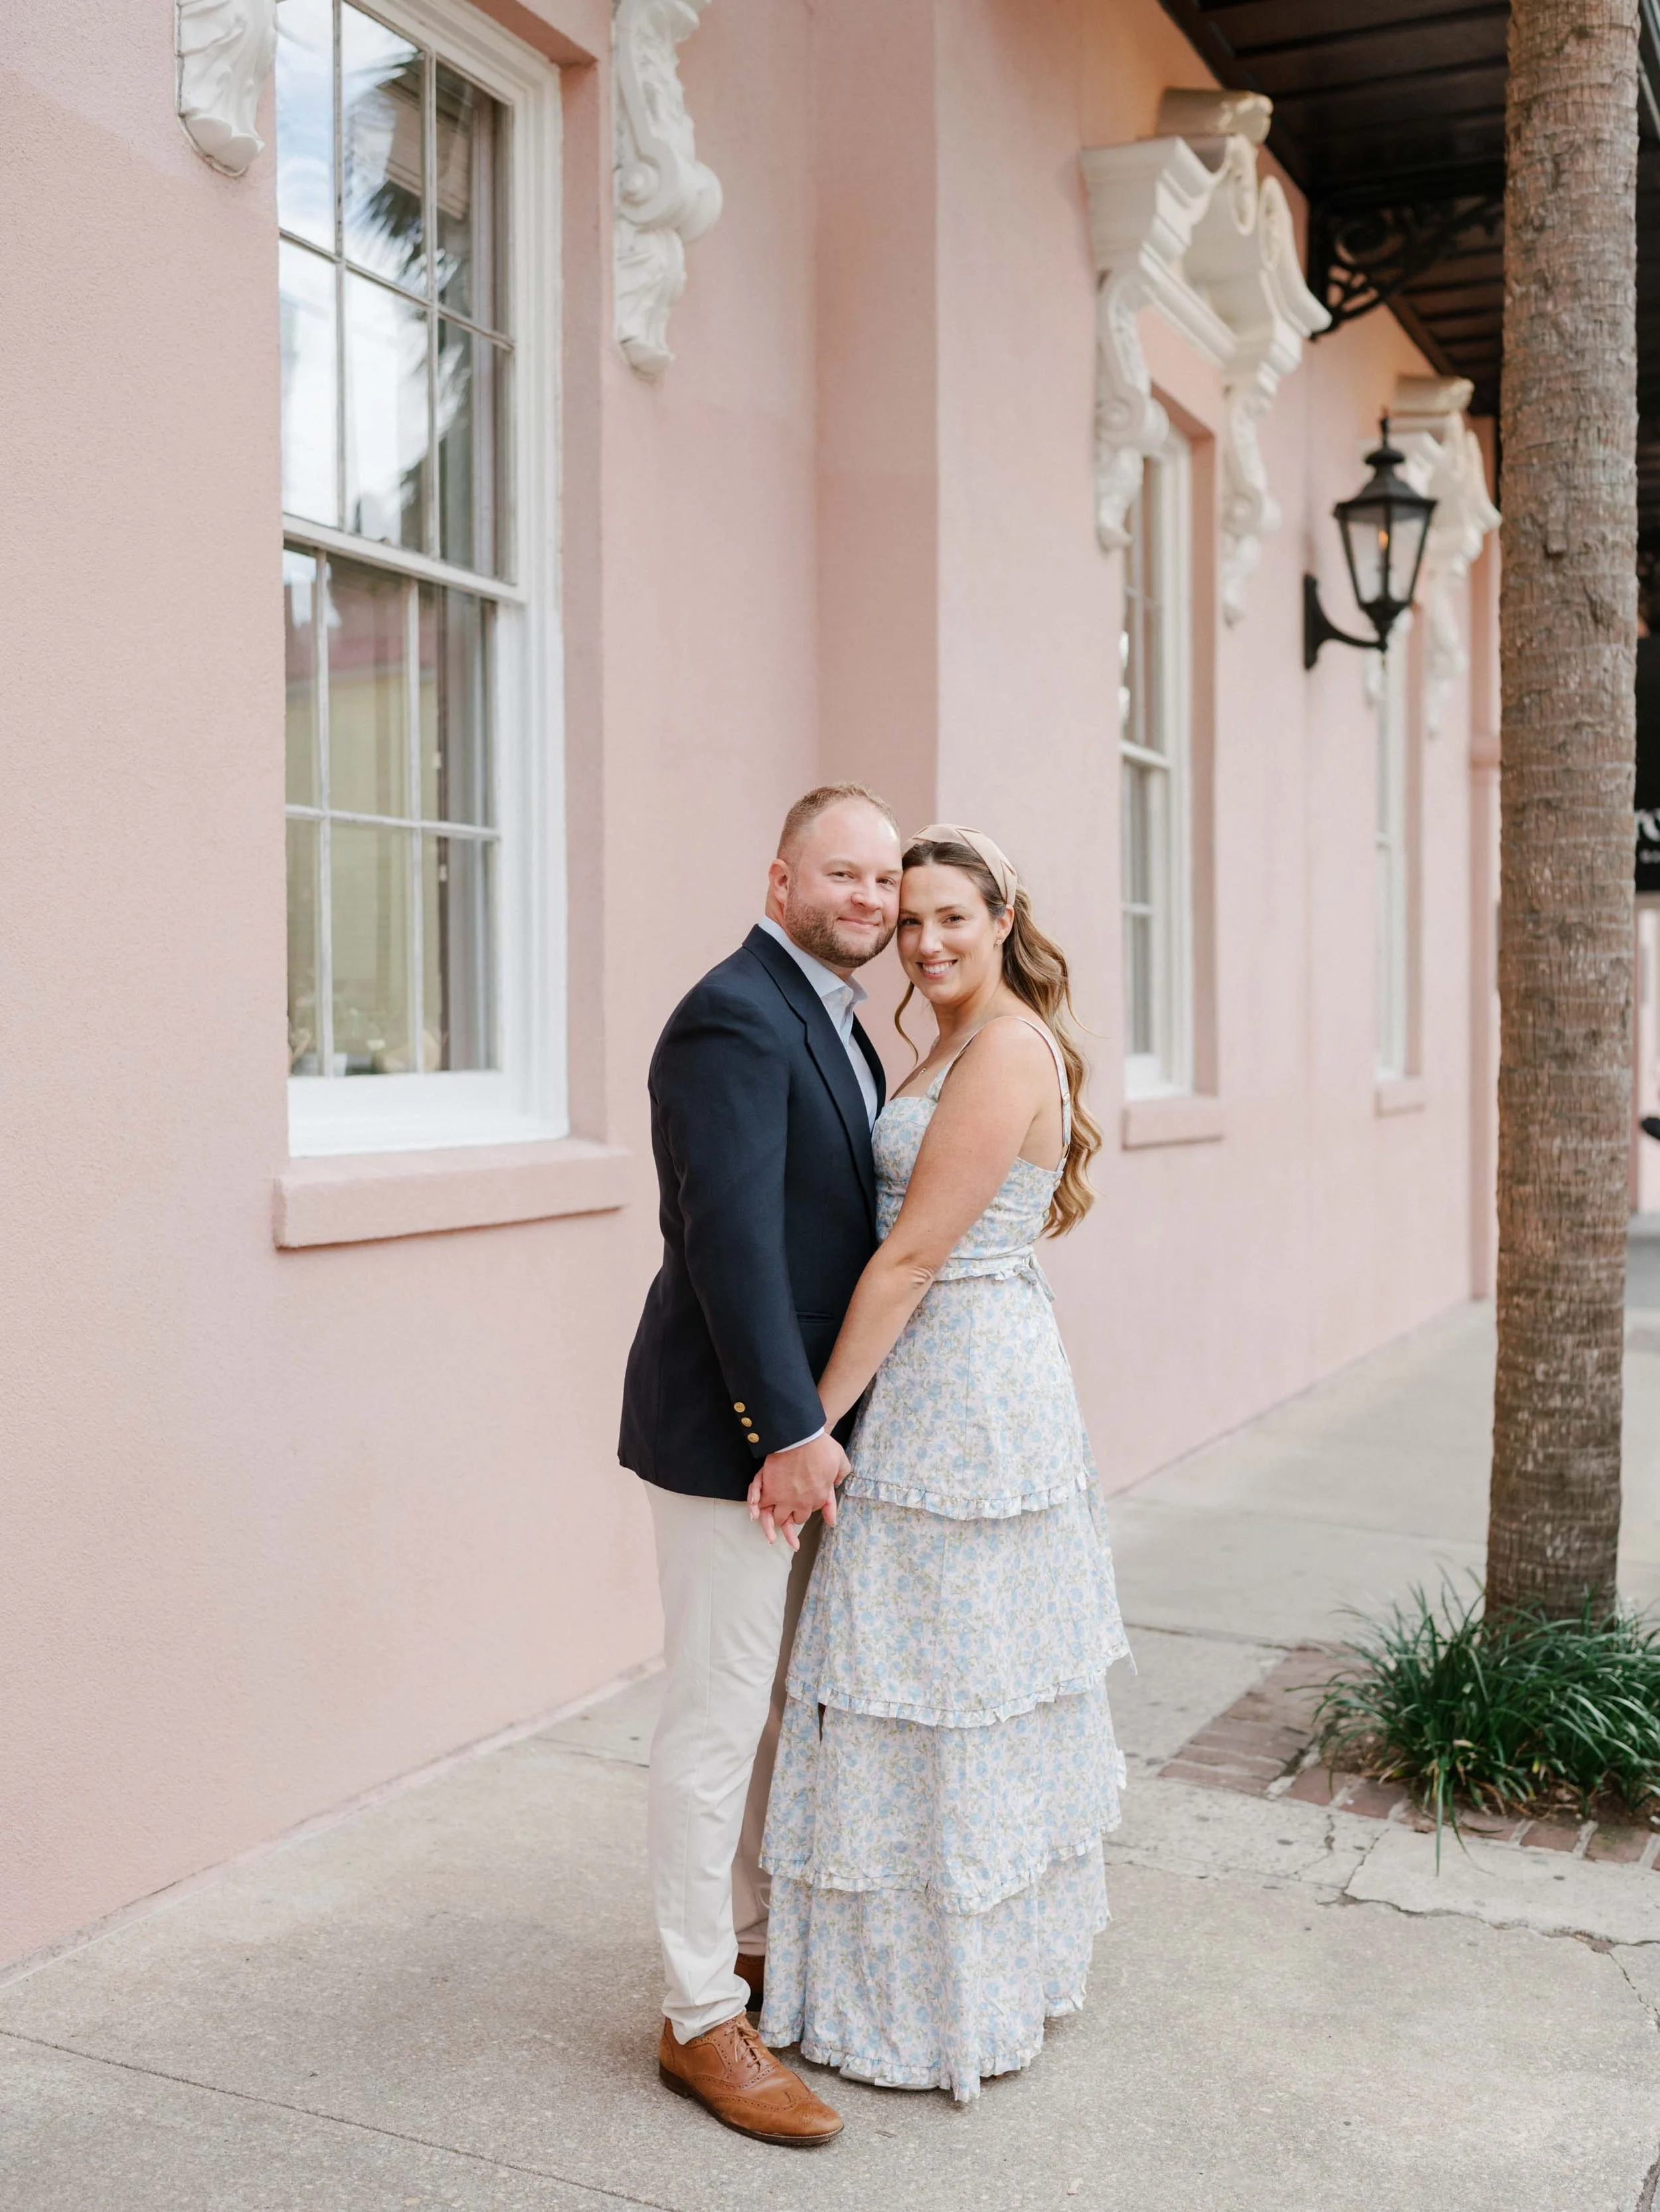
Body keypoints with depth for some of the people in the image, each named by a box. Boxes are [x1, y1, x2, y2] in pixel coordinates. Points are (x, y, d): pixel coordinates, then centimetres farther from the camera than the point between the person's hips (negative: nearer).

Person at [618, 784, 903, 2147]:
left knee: (780, 1707, 20)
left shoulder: (831, 1021, 13)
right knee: (718, 1718, 1)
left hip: (802, 1421, 10)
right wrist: (790, 1430, -23)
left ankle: (759, 1942, 37)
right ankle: (703, 2021, 15)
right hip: (734, 1428, -10)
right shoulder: (734, 1018, -18)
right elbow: (732, 1238, -24)